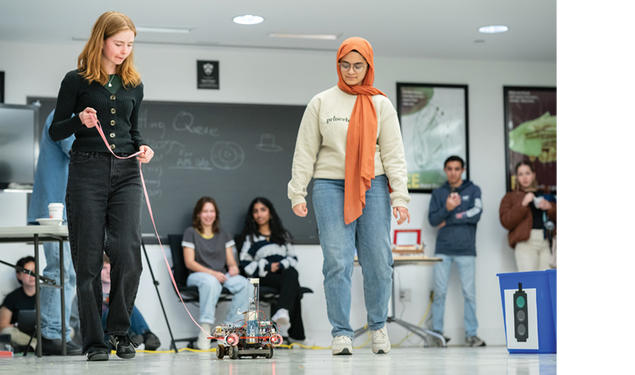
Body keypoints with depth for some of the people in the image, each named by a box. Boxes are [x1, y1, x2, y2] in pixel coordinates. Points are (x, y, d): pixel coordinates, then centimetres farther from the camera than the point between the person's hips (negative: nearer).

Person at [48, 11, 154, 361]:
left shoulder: (133, 84, 13)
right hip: (87, 172, -3)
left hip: (126, 174, 3)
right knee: (88, 259, -1)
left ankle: (120, 331, 8)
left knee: (128, 254, -9)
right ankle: (94, 341, 8)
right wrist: (80, 121, -17)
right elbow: (55, 131, 2)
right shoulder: (77, 80, 1)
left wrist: (142, 147, 1)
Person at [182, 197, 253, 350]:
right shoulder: (191, 233, 7)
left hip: (222, 276, 4)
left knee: (245, 284, -28)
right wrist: (212, 273, -15)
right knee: (211, 282, -42)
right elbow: (189, 262, -2)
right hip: (198, 275, -4)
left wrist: (233, 267, -9)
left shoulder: (223, 235, 21)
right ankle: (205, 330, -40)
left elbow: (231, 261, 17)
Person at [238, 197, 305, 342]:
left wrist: (281, 265, -4)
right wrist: (267, 267, -7)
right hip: (264, 277, -2)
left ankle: (282, 312, -65)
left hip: (285, 272, 2)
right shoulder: (250, 238, 21)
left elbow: (293, 258, 18)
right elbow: (245, 264, 8)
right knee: (293, 285, -36)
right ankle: (295, 333, -51)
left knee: (291, 274, -40)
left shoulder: (283, 235, 29)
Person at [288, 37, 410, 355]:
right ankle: (341, 333, 0)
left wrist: (399, 195, -3)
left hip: (373, 187, 1)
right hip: (331, 187, -1)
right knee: (337, 262, -7)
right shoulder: (321, 103, 7)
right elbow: (305, 151, 7)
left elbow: (393, 153, 5)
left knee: (378, 260, 0)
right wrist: (297, 192, 1)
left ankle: (378, 326, 19)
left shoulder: (380, 104, 8)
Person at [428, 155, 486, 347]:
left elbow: (476, 214, -6)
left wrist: (449, 220, -4)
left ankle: (471, 333, 2)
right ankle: (437, 331, 5)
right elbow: (432, 219, 4)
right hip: (443, 249, 1)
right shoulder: (438, 193, 12)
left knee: (469, 292, -2)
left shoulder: (473, 190, 8)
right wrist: (447, 208, -14)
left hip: (466, 249, -1)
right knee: (440, 292, -1)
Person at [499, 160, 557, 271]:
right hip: (524, 242, -3)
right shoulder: (510, 197, 14)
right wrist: (523, 205, -9)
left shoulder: (543, 195, 24)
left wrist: (549, 207, 0)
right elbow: (506, 222, -1)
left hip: (545, 241, 3)